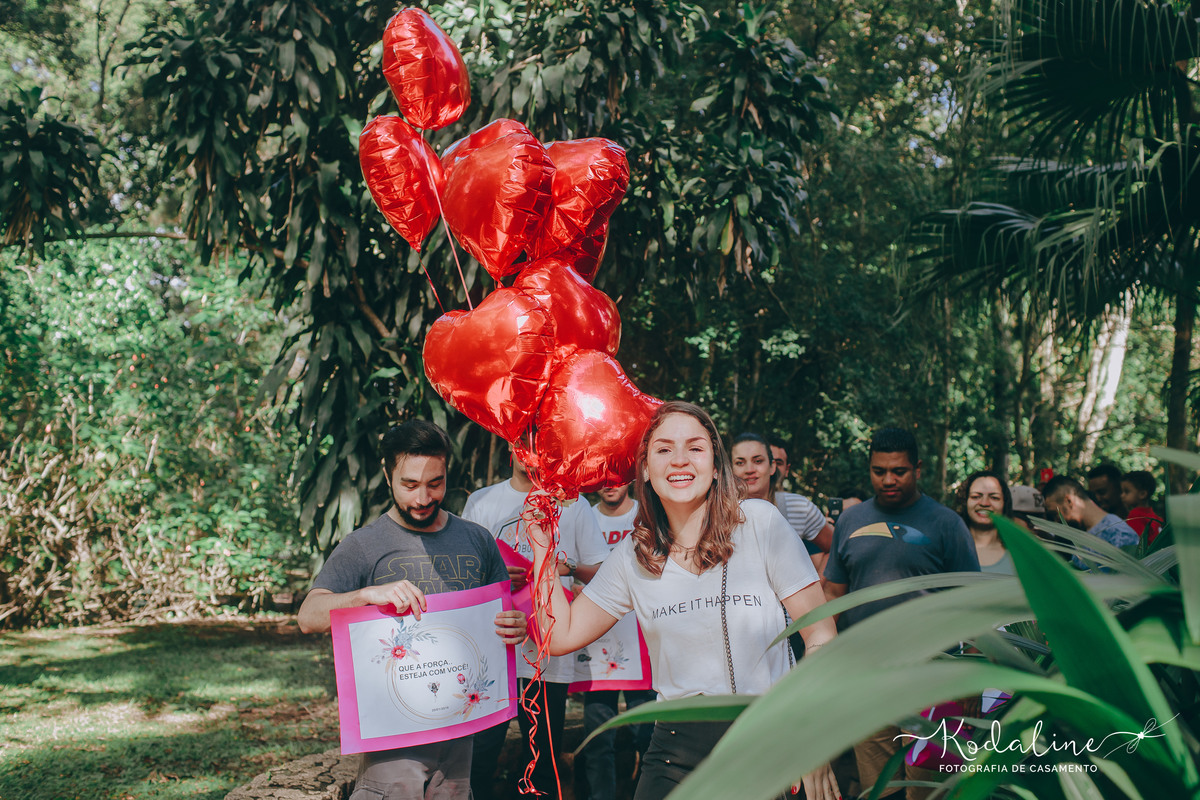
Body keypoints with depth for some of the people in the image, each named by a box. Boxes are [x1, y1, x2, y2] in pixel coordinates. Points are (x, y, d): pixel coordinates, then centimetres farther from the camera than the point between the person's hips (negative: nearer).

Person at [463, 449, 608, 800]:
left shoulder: (573, 505, 9)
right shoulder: (480, 502, 12)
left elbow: (602, 571, 8)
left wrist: (570, 568, -12)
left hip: (550, 653, 0)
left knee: (544, 764, 5)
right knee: (478, 758, -4)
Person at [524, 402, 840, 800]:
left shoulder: (759, 522, -7)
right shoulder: (633, 555, 3)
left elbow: (820, 636, -6)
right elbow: (561, 634, 6)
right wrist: (542, 545, 1)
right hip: (676, 749, 2)